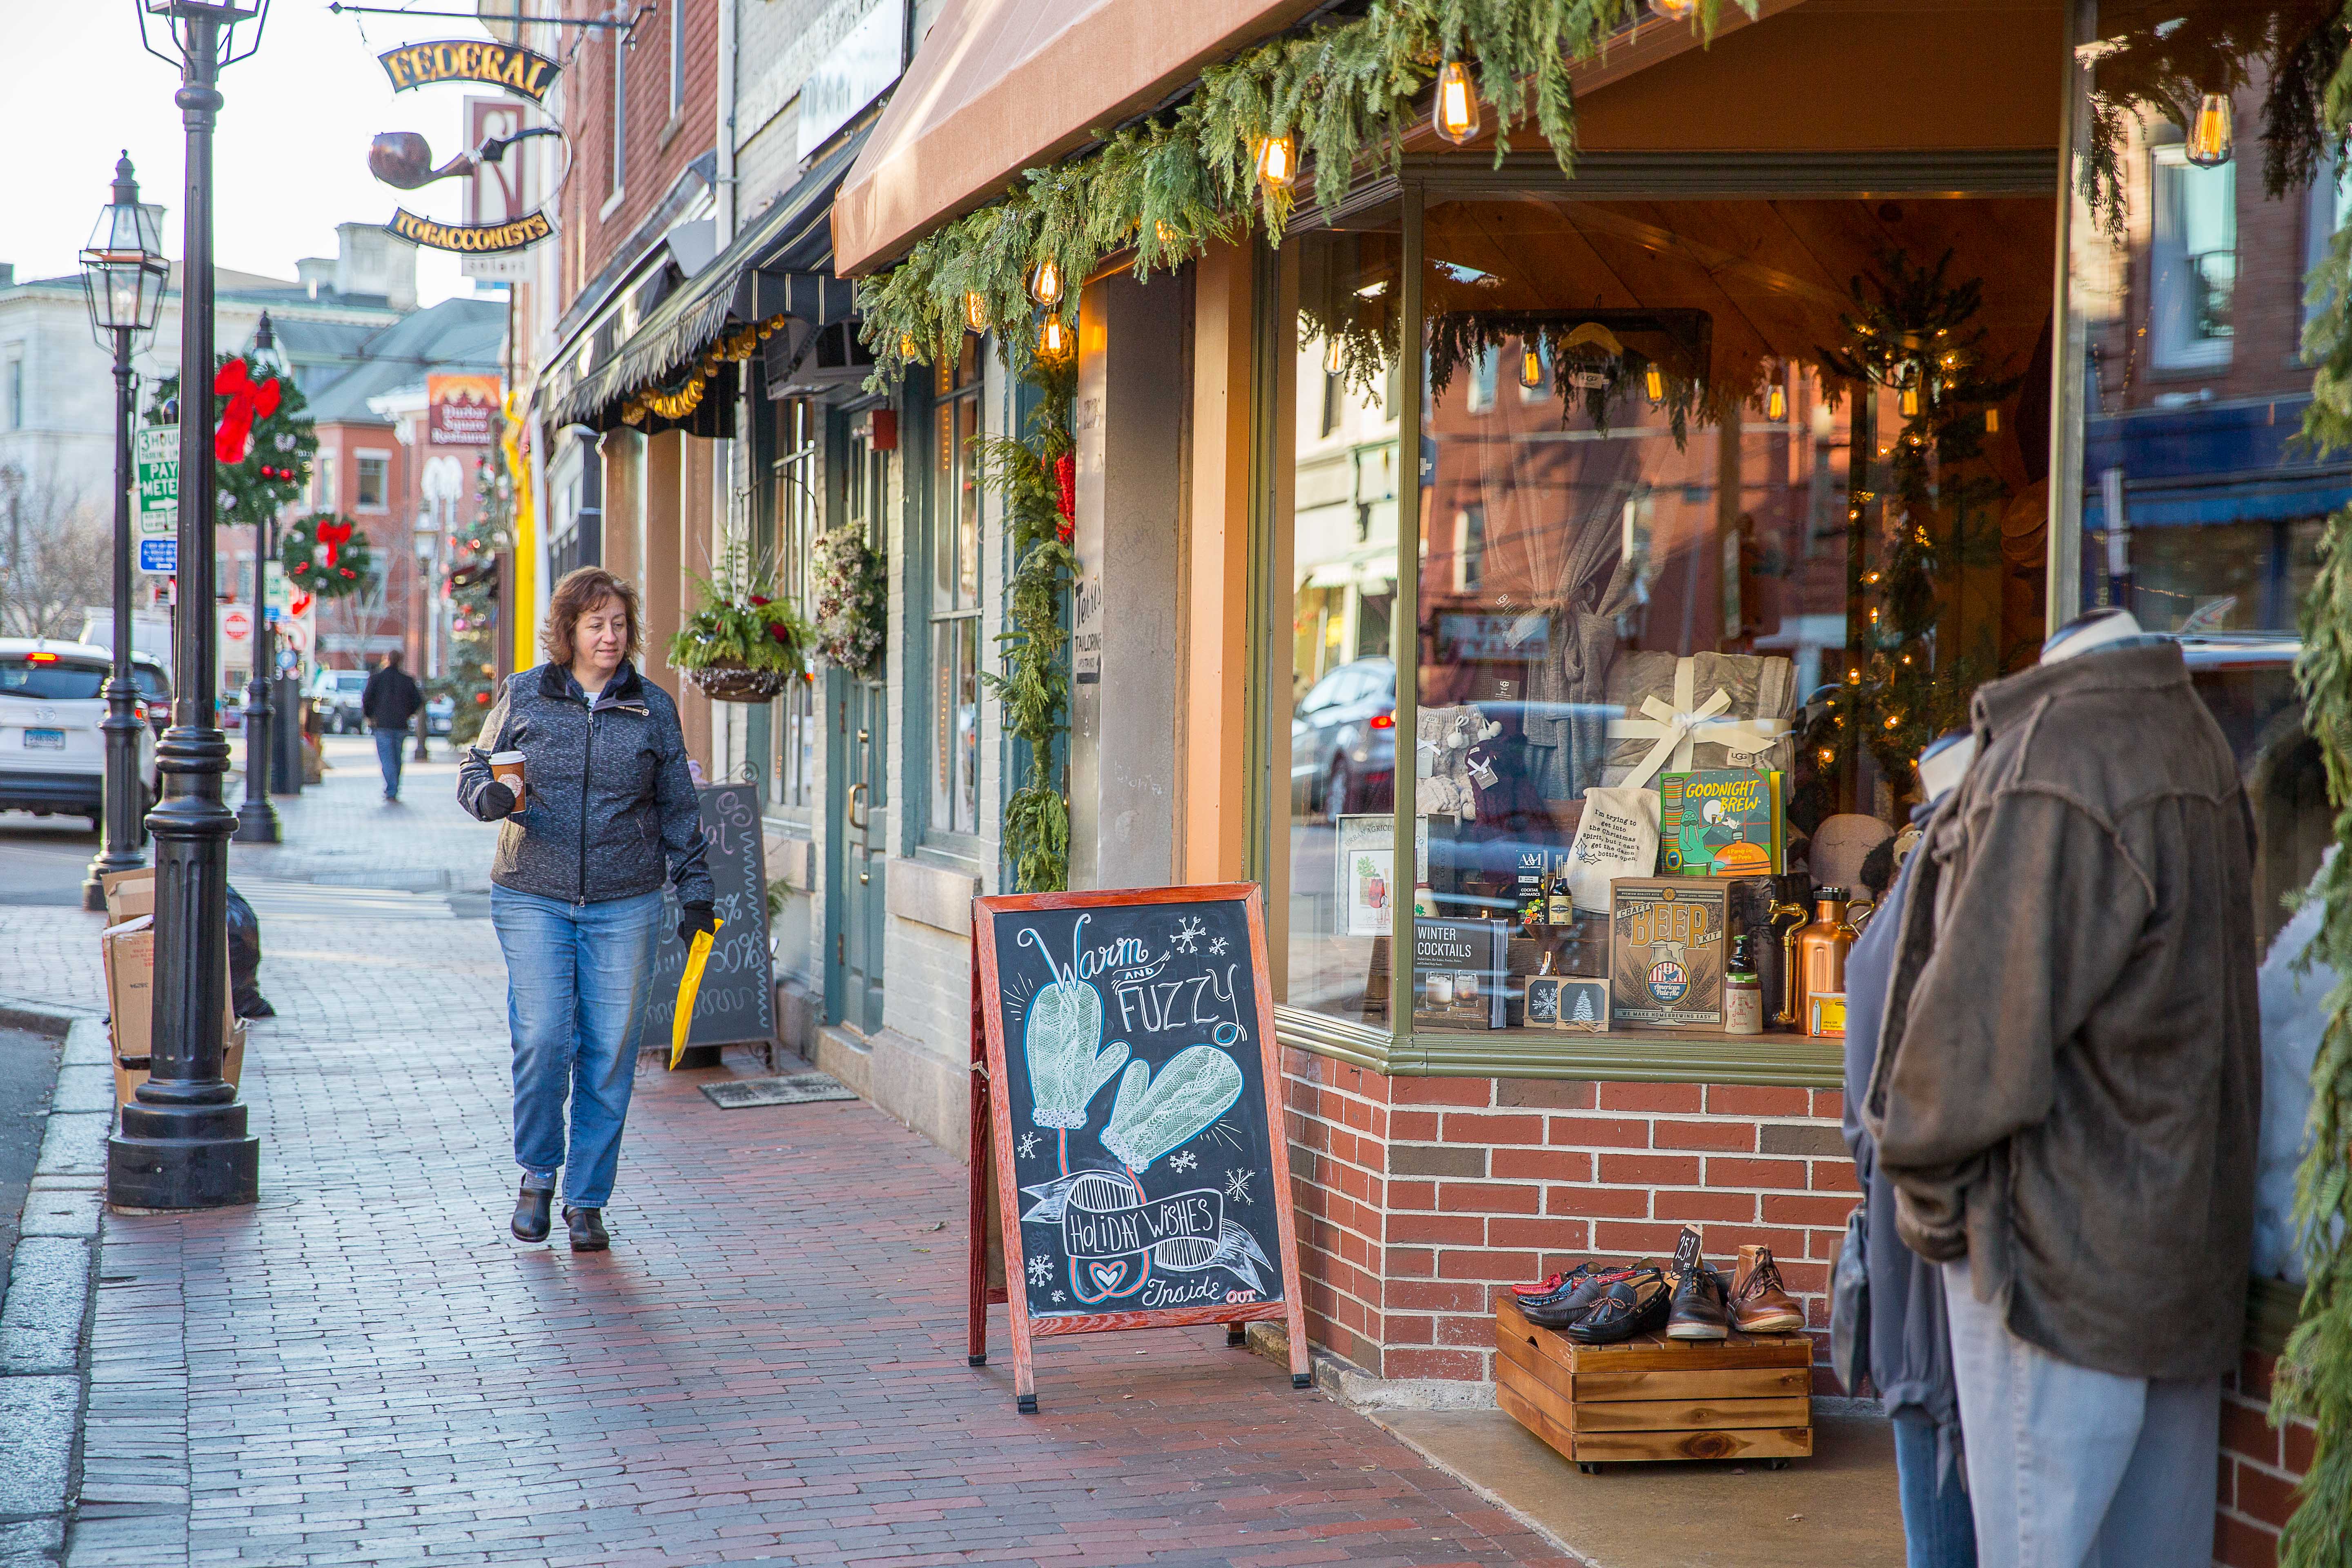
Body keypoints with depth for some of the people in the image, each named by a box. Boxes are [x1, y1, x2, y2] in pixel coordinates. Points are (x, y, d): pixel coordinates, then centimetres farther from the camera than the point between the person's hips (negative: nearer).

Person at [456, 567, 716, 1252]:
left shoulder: (653, 708, 7)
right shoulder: (523, 696, 5)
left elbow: (678, 809, 13)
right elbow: (474, 766, 15)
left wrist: (694, 893, 10)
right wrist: (489, 795, -9)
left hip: (625, 905, 1)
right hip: (533, 899, -1)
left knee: (609, 1053, 0)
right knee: (542, 1038, -11)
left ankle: (587, 1200, 12)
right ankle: (537, 1174, 14)